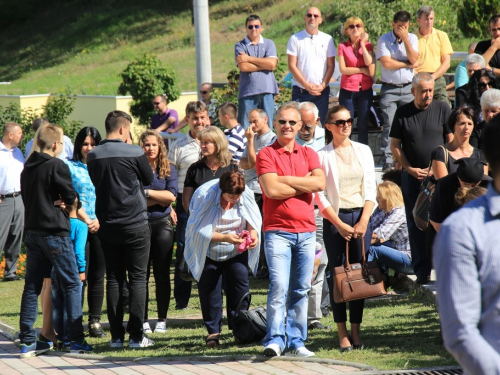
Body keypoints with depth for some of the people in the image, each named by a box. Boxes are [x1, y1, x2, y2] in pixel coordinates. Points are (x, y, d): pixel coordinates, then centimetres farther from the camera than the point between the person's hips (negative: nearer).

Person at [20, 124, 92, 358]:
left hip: (32, 231, 7)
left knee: (32, 286, 8)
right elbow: (71, 196, -10)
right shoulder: (56, 166, -12)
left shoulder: (27, 168, 10)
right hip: (54, 231, -7)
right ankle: (76, 340, -2)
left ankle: (28, 342, 7)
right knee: (72, 285, 1)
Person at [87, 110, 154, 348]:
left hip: (107, 226, 3)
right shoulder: (135, 153, -10)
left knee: (113, 278, 8)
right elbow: (149, 180, 4)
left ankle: (116, 336, 7)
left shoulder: (93, 156, -1)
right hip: (135, 222, -3)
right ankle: (136, 336, -2)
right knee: (137, 278, 2)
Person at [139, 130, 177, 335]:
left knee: (162, 274, 4)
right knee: (141, 274, -1)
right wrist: (160, 198, -9)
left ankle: (162, 320, 9)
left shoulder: (168, 170, 8)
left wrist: (146, 192, -12)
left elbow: (171, 196, -6)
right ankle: (143, 320, 4)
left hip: (162, 224, 1)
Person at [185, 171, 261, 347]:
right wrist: (225, 237, -32)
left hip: (236, 253, 2)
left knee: (240, 287, -3)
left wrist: (253, 232, -22)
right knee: (210, 291, -1)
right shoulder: (204, 195, -23)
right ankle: (213, 331, 8)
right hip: (209, 253, -2)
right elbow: (199, 230, -22)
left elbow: (254, 219, 1)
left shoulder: (246, 195, -14)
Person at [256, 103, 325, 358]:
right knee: (279, 285, -15)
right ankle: (275, 339, -16)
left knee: (301, 289, 6)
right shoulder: (266, 154, 1)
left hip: (306, 231, 4)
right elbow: (271, 189, -13)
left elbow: (319, 183, -3)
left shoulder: (308, 154, 14)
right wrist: (304, 184, -3)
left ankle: (296, 341, 11)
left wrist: (286, 179, -7)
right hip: (277, 230, -4)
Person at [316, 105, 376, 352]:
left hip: (361, 217, 3)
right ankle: (342, 334, 1)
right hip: (334, 219, -3)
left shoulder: (363, 151, 9)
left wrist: (363, 222, -6)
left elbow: (370, 190, 6)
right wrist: (340, 225, -10)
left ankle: (356, 330, 7)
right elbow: (319, 196, -4)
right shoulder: (322, 156, 0)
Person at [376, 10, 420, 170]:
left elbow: (414, 59, -5)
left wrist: (405, 38, -9)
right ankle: (387, 162, -6)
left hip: (408, 88, 3)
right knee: (389, 126, -7)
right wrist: (407, 64, -4)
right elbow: (386, 63, -12)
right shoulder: (383, 40, -1)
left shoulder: (412, 38, 9)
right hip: (389, 89, -3)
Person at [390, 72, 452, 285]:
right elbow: (395, 146, 7)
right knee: (416, 225, 3)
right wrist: (410, 169, -5)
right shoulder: (403, 113, 5)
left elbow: (452, 142, 2)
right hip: (412, 177, 2)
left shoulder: (442, 109, 2)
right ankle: (422, 273, 8)